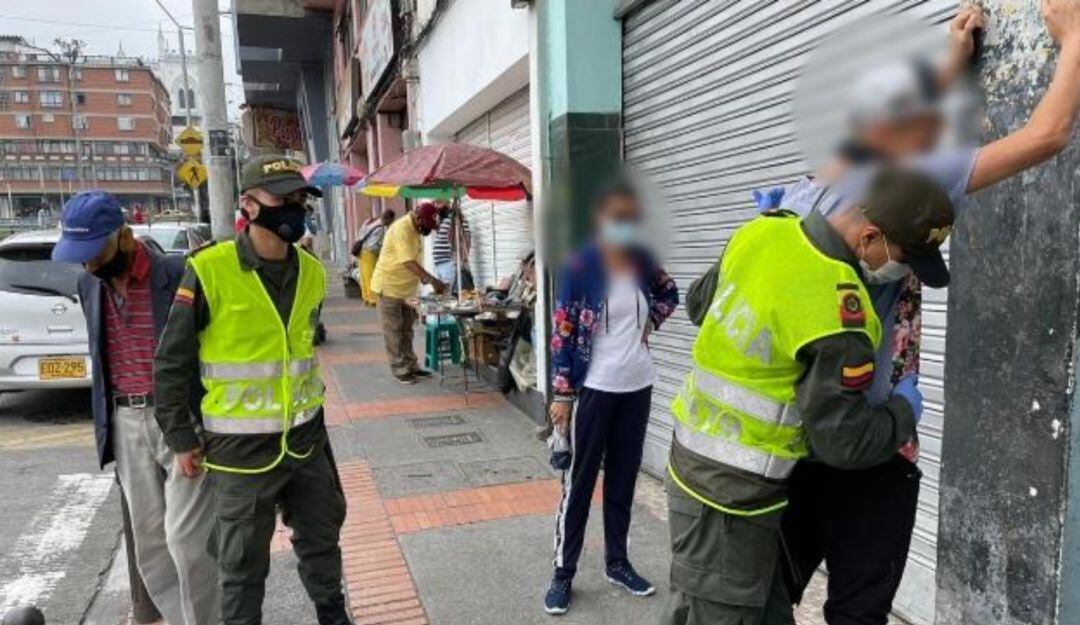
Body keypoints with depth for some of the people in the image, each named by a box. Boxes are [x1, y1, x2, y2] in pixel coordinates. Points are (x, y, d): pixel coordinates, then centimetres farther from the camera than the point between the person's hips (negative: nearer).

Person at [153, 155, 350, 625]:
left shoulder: (310, 271, 1)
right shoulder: (209, 271, -16)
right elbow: (171, 363, -9)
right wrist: (181, 440, -7)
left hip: (305, 438, 5)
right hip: (240, 447, -5)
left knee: (321, 539, 22)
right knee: (243, 564, 12)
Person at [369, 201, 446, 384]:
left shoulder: (416, 230, 6)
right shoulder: (401, 229, -24)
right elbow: (409, 262, -32)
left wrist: (424, 277, 4)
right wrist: (433, 280, -34)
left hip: (406, 288, 9)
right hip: (389, 287, -9)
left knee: (406, 330, 14)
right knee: (394, 332, 0)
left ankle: (411, 366, 22)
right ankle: (399, 369, 6)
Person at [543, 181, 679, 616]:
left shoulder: (644, 262, 2)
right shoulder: (579, 267, -12)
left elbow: (669, 294, 23)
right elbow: (562, 334, -12)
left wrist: (650, 323, 6)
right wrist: (561, 394, -13)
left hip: (637, 386, 5)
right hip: (593, 388, -5)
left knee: (623, 478, 15)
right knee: (579, 481, 4)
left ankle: (617, 562, 31)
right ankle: (563, 573, 17)